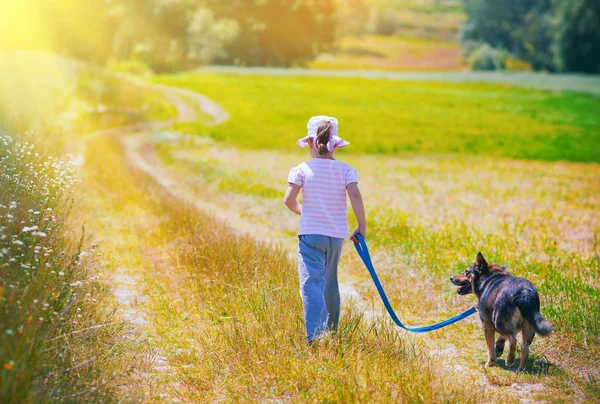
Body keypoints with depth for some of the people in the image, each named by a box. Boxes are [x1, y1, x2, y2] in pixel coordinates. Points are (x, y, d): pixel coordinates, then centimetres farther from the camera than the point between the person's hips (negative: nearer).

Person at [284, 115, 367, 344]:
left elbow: (289, 200, -11)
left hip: (310, 234, -3)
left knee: (311, 283, -10)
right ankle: (331, 330, 31)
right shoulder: (346, 170, 0)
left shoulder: (302, 170, -4)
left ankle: (316, 336, -27)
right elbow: (355, 195, -15)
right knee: (330, 283, 20)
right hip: (337, 235, 3)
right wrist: (362, 226, -7)